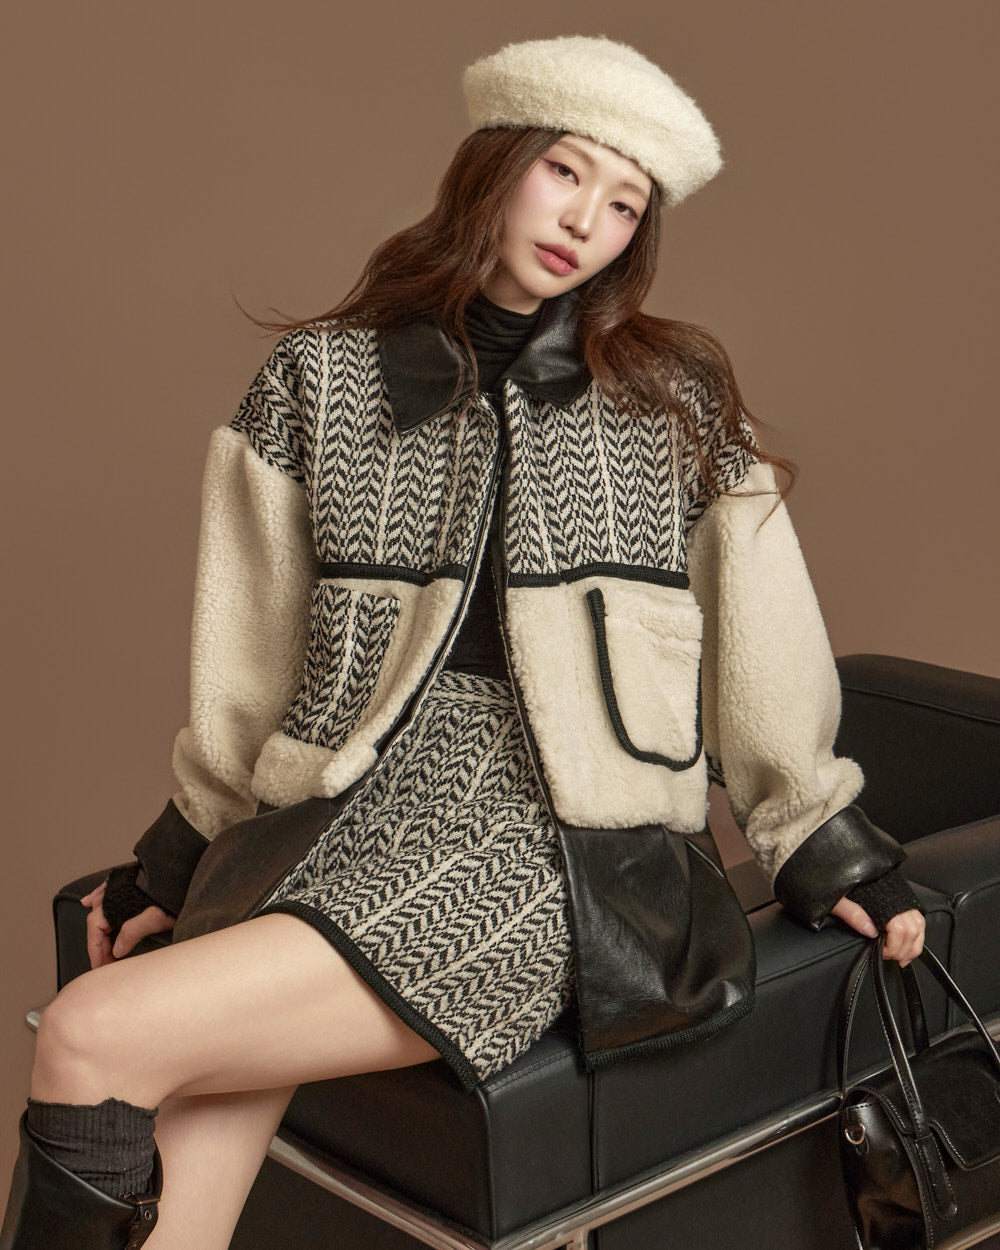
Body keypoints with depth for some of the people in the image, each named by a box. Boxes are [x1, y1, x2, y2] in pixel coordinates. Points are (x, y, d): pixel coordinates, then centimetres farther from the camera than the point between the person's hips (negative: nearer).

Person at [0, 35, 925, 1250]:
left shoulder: (676, 404, 8)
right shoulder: (318, 378, 11)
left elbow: (758, 643, 15)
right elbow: (252, 649, 17)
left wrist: (824, 849, 19)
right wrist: (181, 853, 21)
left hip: (550, 843, -3)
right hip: (333, 815, 3)